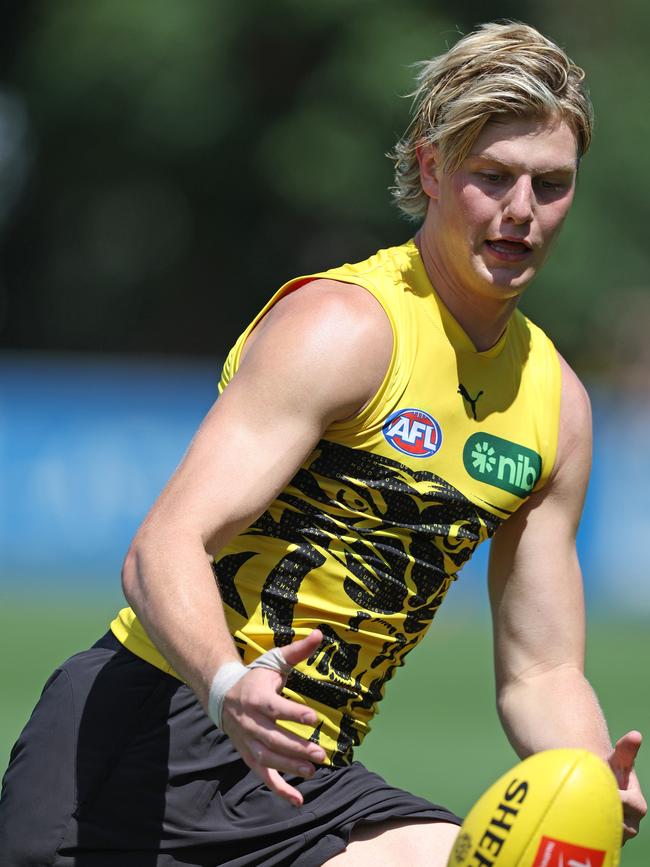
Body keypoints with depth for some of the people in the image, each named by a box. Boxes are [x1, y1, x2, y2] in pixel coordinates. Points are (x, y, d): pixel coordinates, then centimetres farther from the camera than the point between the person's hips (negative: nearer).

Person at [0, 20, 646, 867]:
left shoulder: (557, 402, 11)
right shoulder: (343, 326, -11)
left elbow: (541, 673, 16)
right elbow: (163, 549, -20)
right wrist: (230, 685, -41)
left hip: (304, 777, 6)